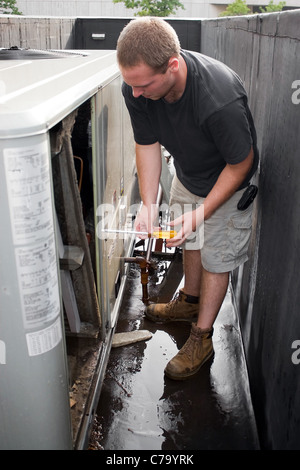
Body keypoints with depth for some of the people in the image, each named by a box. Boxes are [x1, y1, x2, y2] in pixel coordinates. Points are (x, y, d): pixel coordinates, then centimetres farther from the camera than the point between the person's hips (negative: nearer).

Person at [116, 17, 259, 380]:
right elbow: (147, 144, -12)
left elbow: (241, 163, -27)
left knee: (216, 255, 2)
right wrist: (148, 205, -19)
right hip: (186, 174, 6)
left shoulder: (220, 100, -43)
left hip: (227, 182, -5)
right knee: (190, 240, 20)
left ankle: (202, 337, 18)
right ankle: (190, 301, 45)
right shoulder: (136, 87, -25)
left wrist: (201, 212, -30)